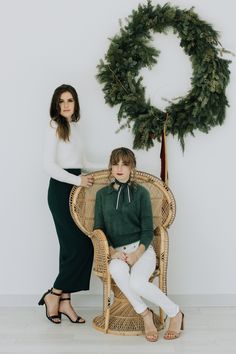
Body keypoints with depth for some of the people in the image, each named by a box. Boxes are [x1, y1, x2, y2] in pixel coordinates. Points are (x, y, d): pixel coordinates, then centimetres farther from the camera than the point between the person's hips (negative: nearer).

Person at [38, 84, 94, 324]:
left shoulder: (75, 125, 15)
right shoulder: (55, 126, -8)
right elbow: (49, 165, -16)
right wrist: (78, 180, -19)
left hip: (76, 188, 8)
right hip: (61, 189, -8)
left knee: (74, 247, 5)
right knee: (78, 246, -11)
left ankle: (64, 301, 12)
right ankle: (53, 296, 4)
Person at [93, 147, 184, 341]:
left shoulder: (141, 192, 5)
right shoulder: (102, 194, 13)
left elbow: (148, 230, 3)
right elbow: (99, 228, 9)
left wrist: (137, 253, -16)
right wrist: (112, 251, -10)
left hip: (141, 248, -2)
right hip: (116, 252, 2)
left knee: (137, 282, -33)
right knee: (116, 269, -36)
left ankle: (175, 313, -7)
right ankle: (145, 313, -16)